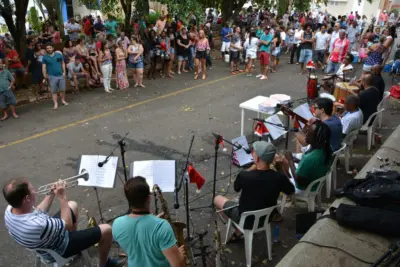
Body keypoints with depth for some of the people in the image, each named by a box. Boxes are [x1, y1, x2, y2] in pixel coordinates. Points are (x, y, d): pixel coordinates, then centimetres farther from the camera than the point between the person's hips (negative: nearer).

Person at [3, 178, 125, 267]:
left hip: (42, 242, 8)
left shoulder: (9, 209, -19)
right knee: (106, 230, -3)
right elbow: (68, 225, -26)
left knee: (73, 205, 25)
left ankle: (75, 239, 42)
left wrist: (51, 194, -7)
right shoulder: (38, 225, -45)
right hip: (59, 248, -8)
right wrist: (62, 197, -22)